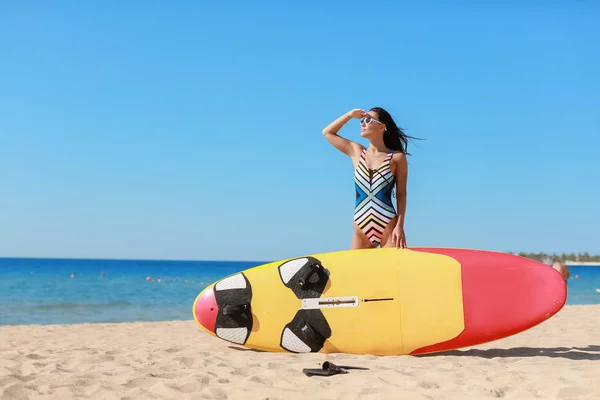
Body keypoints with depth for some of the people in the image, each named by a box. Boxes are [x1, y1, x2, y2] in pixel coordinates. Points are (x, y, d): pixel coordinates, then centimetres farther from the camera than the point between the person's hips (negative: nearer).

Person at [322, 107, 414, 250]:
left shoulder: (397, 157, 1)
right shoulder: (357, 152, 12)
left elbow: (401, 195, 0)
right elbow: (327, 133, 19)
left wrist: (400, 226, -7)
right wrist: (350, 115, 12)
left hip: (388, 226, -3)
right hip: (361, 228, 4)